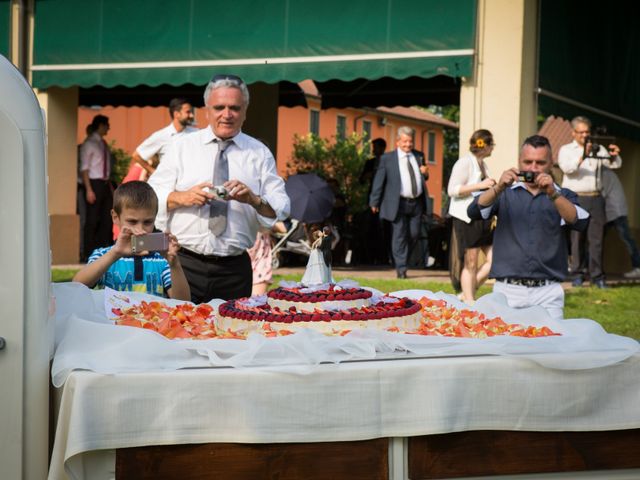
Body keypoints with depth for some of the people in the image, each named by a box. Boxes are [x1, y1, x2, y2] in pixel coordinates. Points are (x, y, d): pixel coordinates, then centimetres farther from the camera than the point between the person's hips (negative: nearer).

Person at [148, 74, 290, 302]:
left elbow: (281, 210, 1)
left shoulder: (260, 153, 8)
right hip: (183, 263, -1)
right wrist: (182, 197, -16)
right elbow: (151, 197, 2)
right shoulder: (181, 146, 7)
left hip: (234, 269, 1)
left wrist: (253, 199, -18)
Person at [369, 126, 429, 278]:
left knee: (414, 234, 8)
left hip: (416, 202, 4)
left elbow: (423, 178, 23)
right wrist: (374, 202, -4)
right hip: (399, 203, -4)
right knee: (399, 235, -3)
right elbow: (379, 181, -1)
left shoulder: (419, 156, 12)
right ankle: (401, 268, 0)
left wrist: (425, 173, -2)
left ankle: (402, 259, 29)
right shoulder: (387, 158, -1)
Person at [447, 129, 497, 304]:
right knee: (471, 263, -2)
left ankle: (467, 294, 13)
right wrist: (480, 185, -21)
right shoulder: (465, 162, -9)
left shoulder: (482, 164, 17)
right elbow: (452, 190, -18)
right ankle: (469, 301, 7)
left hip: (483, 217, 8)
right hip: (466, 218, -8)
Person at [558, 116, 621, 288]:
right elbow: (567, 168, -14)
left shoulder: (598, 149, 14)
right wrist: (583, 155, -30)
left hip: (595, 198, 3)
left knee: (596, 238, 0)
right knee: (576, 238, 0)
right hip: (575, 199, -2)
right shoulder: (566, 150, 5)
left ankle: (597, 276, 1)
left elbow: (615, 164, 2)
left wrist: (614, 155, -21)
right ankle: (577, 275, 6)